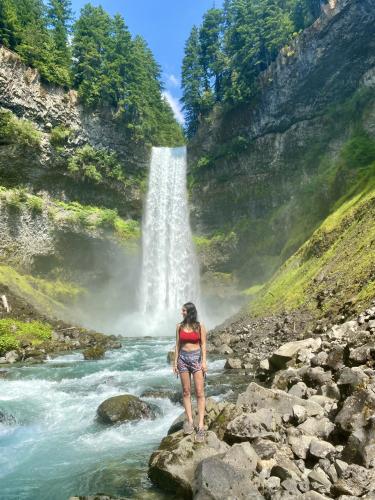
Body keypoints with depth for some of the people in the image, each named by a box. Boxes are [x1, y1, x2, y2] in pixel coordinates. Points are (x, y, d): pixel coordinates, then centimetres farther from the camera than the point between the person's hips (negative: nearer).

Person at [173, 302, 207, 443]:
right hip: (183, 358, 3)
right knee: (186, 392, 7)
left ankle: (201, 425, -3)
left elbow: (203, 344, -2)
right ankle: (189, 420, 15)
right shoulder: (179, 326, 4)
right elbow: (177, 345, 7)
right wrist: (175, 362, 5)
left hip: (196, 358, -3)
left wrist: (204, 361, -9)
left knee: (199, 392, -5)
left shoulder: (200, 326, -3)